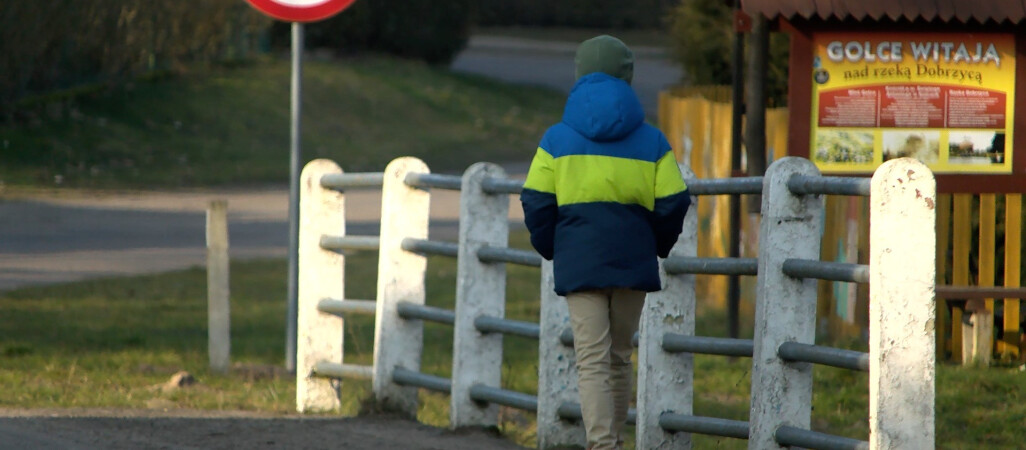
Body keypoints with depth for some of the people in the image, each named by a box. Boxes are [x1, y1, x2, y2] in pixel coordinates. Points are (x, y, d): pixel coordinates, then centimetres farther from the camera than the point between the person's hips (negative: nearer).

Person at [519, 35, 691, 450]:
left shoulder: (557, 140, 1)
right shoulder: (651, 141, 4)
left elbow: (536, 204, -3)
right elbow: (673, 203, 0)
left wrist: (550, 249, 13)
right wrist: (658, 246, 17)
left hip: (579, 262, -2)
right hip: (633, 261, 2)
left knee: (592, 360, -5)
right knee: (620, 357, 16)